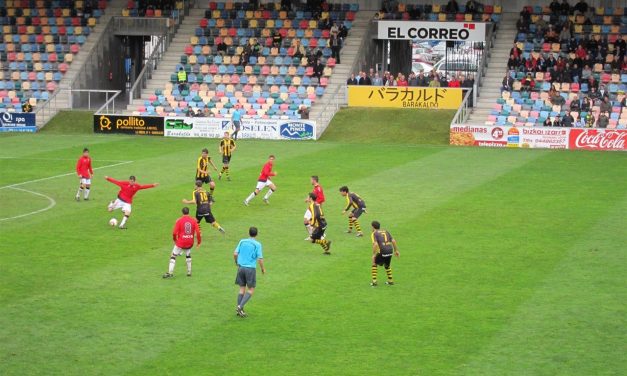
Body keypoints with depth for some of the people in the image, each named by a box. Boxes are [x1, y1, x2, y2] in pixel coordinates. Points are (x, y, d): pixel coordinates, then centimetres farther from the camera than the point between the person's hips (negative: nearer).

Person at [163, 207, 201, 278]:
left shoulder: (179, 220, -7)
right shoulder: (193, 220, 1)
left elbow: (174, 232, -10)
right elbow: (198, 232, -3)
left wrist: (174, 239, 10)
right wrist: (199, 241, 10)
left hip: (180, 243, -4)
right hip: (190, 243, 4)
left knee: (173, 256, 4)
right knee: (188, 256, 27)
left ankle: (170, 273, -4)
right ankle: (189, 272, 24)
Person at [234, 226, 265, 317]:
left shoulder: (242, 241, 5)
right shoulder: (257, 244, -6)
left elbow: (235, 254, 2)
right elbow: (260, 259, -10)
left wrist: (236, 262, 22)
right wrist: (263, 269, 7)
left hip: (241, 267, 4)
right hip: (251, 268, -4)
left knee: (242, 289, 11)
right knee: (251, 290, 4)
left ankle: (239, 309, 9)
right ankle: (240, 307, -10)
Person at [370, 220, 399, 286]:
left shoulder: (374, 234, 3)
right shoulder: (386, 231, 20)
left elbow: (375, 244, -13)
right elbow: (393, 241, 14)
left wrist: (373, 255, -9)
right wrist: (396, 250, 20)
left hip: (382, 252, -5)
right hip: (390, 251, 5)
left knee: (374, 264, 17)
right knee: (387, 266, 28)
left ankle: (374, 281, 10)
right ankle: (390, 281, 29)